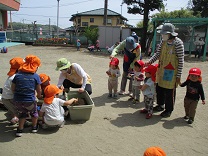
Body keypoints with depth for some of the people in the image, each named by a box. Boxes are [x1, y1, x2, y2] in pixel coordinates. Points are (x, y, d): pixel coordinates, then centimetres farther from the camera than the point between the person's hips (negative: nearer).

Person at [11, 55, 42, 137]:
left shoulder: (17, 75, -1)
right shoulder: (35, 76, -7)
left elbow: (13, 88, 4)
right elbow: (39, 90, 0)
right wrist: (39, 96, 22)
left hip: (17, 101, 3)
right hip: (30, 101, -2)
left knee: (22, 113, 29)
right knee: (34, 112, 28)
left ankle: (20, 130, 30)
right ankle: (34, 127, 42)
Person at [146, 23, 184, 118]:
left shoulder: (178, 43, -17)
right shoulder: (163, 41, 1)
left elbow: (181, 60, -14)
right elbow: (157, 54, 4)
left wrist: (178, 75, -13)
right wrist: (149, 62, -13)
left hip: (171, 72, -7)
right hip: (161, 70, 7)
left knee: (169, 92, 4)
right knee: (159, 88, 18)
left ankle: (169, 110, 23)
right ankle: (160, 105, 40)